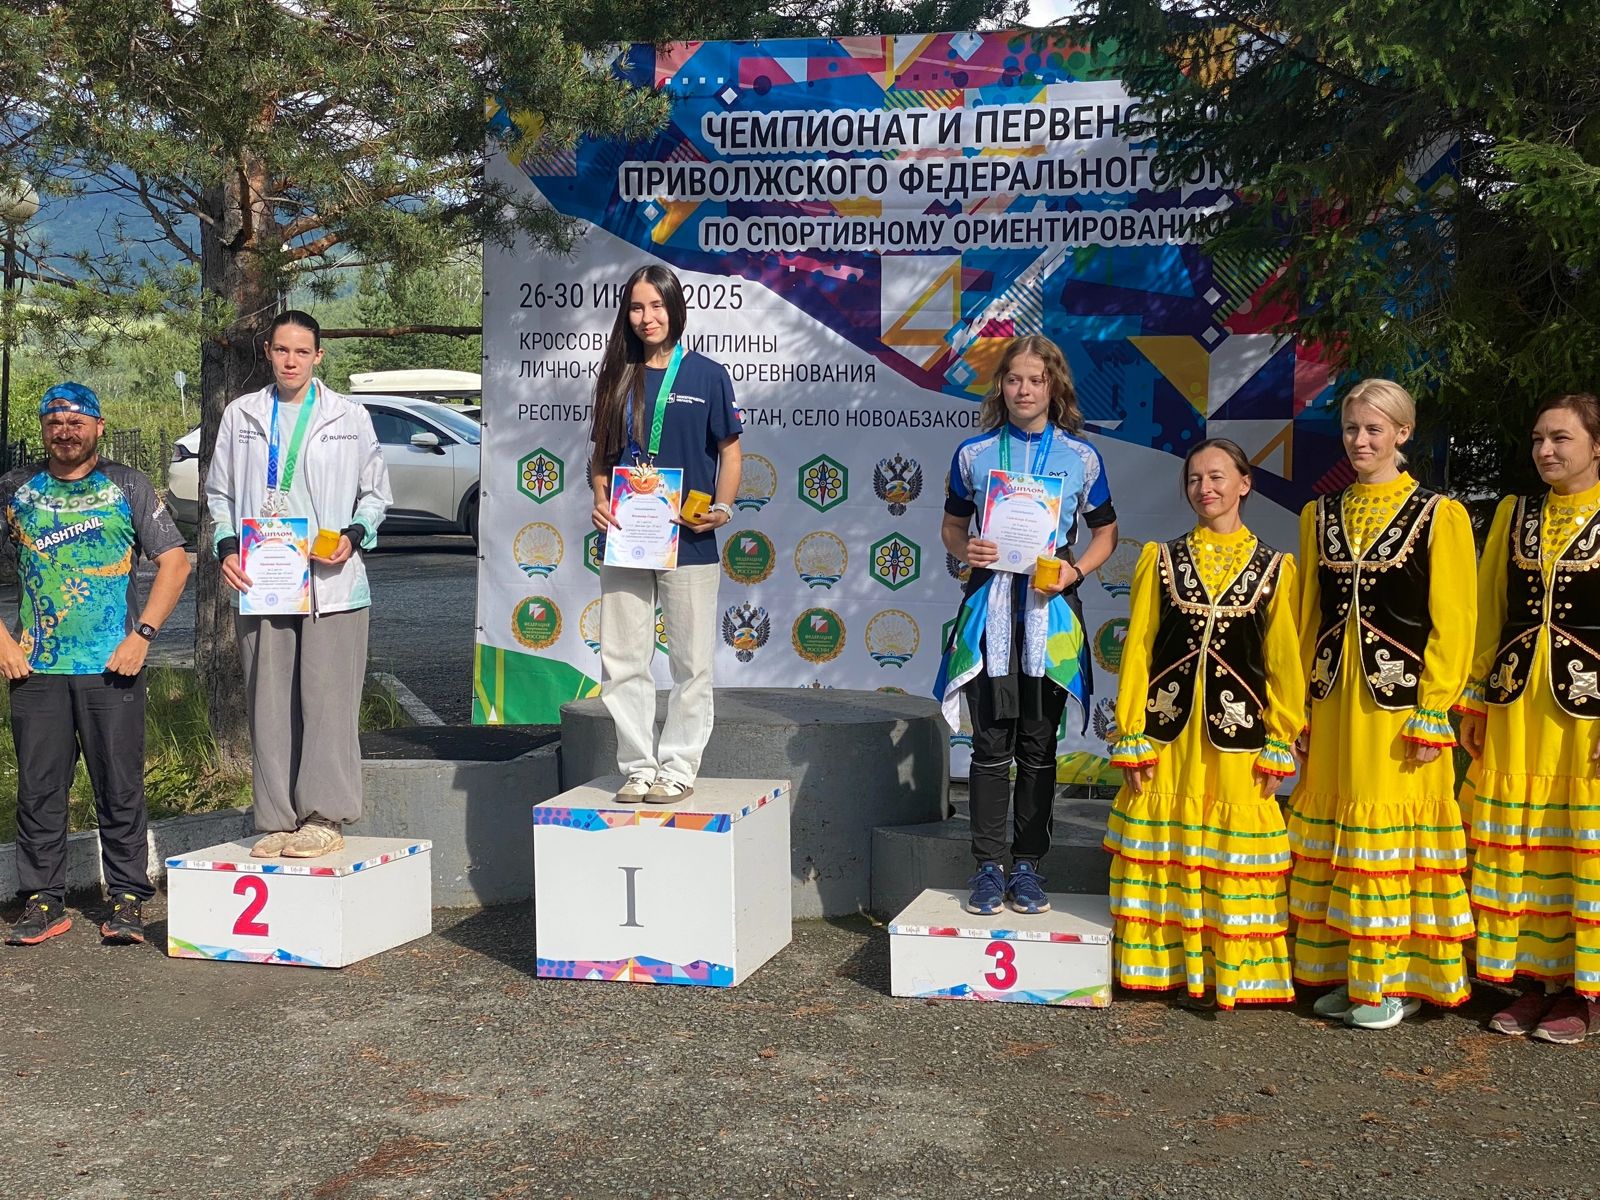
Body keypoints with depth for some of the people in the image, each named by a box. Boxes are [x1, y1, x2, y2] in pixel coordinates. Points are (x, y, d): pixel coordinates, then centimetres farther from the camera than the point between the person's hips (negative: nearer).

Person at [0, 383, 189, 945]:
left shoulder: (127, 486, 7)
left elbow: (174, 562, 4)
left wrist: (141, 635, -6)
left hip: (113, 667, -2)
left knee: (120, 787, 0)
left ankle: (127, 899, 10)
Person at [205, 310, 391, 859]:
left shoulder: (350, 417, 7)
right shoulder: (241, 415, 12)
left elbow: (375, 493, 12)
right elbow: (219, 492, 17)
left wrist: (353, 537, -7)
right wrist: (227, 547, 1)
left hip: (331, 582, -2)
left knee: (328, 700, -7)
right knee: (268, 706, 3)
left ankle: (326, 818, -1)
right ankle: (278, 820, 9)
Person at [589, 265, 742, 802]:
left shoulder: (708, 375, 1)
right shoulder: (617, 379, 11)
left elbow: (730, 451, 4)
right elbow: (601, 454, 16)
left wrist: (722, 507, -11)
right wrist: (599, 499, -2)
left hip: (689, 541, -3)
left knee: (692, 663, 2)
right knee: (622, 662, 5)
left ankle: (679, 767, 12)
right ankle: (638, 767, 15)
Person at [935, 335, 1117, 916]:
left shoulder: (1080, 456, 5)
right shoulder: (974, 453, 6)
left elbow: (1105, 532, 11)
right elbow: (952, 525, 14)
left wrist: (1073, 570, -7)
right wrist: (965, 549, -8)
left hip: (1050, 605, 0)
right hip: (990, 605, 0)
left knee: (1038, 745, 6)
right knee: (992, 743, 1)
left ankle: (1028, 864, 15)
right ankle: (989, 865, 9)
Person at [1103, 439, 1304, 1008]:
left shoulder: (1275, 568, 4)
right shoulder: (1161, 559, 7)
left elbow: (1286, 663, 3)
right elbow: (1137, 650, 4)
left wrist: (1280, 746, -2)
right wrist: (1130, 738, -1)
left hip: (1237, 729, -1)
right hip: (1168, 728, 1)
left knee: (1234, 850, 1)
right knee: (1164, 845, 6)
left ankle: (1235, 971, 15)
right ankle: (1165, 964, 19)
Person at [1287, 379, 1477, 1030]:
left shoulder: (1439, 515, -4)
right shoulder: (1320, 515, 11)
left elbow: (1453, 625, -6)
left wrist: (1433, 717, -11)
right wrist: (1298, 706, 10)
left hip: (1400, 698, -5)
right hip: (1332, 696, 5)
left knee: (1393, 832, -2)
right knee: (1332, 825, 8)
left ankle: (1398, 980, 11)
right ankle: (1346, 971, 20)